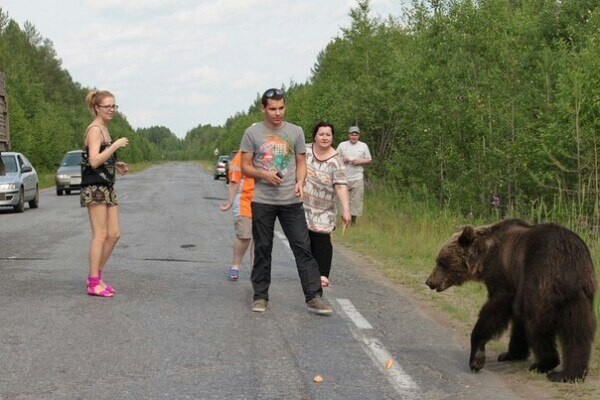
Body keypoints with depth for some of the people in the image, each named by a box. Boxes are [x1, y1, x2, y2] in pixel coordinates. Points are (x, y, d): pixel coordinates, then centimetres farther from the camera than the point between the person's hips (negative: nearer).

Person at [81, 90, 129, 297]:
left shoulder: (104, 129, 16)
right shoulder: (94, 130, -13)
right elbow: (94, 161, -23)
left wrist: (116, 165, 9)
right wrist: (116, 145, -22)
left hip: (107, 187, 9)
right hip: (94, 188, -9)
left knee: (114, 234, 9)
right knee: (100, 235, -6)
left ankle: (96, 277, 17)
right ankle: (93, 283, 0)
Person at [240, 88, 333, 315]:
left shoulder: (295, 132, 7)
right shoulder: (252, 133, 2)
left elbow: (301, 162, 10)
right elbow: (245, 167, 3)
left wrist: (300, 182, -10)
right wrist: (264, 175, -16)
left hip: (291, 200, 1)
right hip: (262, 201, -1)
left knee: (303, 248, -4)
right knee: (262, 249, 7)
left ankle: (313, 298, -3)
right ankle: (260, 296, 17)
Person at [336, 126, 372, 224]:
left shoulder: (363, 146, 8)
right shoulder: (342, 145, 7)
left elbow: (369, 160, 9)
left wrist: (360, 161, -9)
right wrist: (342, 159, -11)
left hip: (357, 178, 0)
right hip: (343, 178, 0)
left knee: (356, 201, 0)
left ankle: (353, 222, 11)